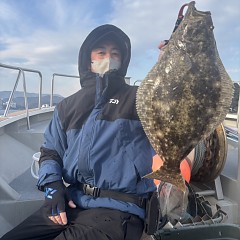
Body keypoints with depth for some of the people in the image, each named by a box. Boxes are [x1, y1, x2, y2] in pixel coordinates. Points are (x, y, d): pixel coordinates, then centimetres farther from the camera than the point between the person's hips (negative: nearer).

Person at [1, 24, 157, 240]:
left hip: (117, 210, -4)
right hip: (70, 202, 5)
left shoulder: (138, 98, 4)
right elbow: (50, 151, 19)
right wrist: (52, 185, 0)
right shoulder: (68, 106, 16)